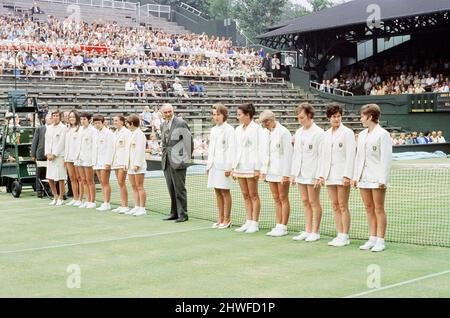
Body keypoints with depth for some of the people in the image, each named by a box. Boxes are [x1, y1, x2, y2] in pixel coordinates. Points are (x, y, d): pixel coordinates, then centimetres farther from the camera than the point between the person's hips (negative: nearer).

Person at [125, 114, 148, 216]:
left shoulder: (140, 134, -11)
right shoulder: (131, 134, 18)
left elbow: (140, 151, -17)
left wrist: (137, 164, -21)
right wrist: (127, 163, 16)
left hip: (138, 165, -9)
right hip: (131, 165, 9)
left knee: (139, 187, -6)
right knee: (134, 187, 10)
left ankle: (142, 208, -3)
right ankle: (137, 207, 14)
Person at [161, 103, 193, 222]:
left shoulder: (181, 123, -8)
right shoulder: (163, 125, 14)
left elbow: (188, 141, -9)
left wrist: (187, 158, -9)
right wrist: (164, 154, 16)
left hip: (178, 161, -7)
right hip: (167, 161, 7)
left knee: (179, 189, -4)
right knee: (171, 189, 11)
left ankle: (183, 214, 2)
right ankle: (174, 213, 19)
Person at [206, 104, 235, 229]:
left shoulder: (229, 129, -6)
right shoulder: (213, 130, 16)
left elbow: (231, 149, -11)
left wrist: (228, 167, -15)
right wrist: (208, 165, 16)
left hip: (224, 165, -7)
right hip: (214, 165, 7)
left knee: (225, 191, -3)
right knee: (217, 192, 8)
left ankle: (227, 219, 4)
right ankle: (220, 219, 15)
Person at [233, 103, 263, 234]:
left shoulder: (256, 129, -8)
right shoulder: (238, 129, 15)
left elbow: (258, 149, -11)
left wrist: (257, 168, -14)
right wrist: (233, 167, 13)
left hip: (250, 167, -7)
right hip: (239, 166, 7)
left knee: (253, 195, 0)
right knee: (245, 195, 10)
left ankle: (254, 223, 5)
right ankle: (249, 222, 16)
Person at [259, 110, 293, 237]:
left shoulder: (283, 132, -11)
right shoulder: (266, 133, 12)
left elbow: (288, 154, -14)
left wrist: (286, 174, -16)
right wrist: (263, 171, 12)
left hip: (281, 171, -7)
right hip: (271, 170, 7)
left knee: (283, 198, 0)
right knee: (276, 199, 10)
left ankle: (283, 227, 5)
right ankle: (278, 226, 14)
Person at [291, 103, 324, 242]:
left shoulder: (318, 133, -10)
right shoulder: (299, 133, 12)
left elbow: (321, 155, -12)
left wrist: (318, 176, -15)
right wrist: (293, 173, 11)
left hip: (312, 173, -7)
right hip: (301, 173, 7)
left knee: (314, 202, 1)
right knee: (305, 202, 11)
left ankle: (315, 232, 10)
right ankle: (308, 231, 18)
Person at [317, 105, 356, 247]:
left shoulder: (347, 133, -5)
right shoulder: (326, 134, 14)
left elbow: (350, 155, -10)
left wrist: (347, 175, -17)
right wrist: (321, 174, 11)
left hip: (342, 174, -6)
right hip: (330, 175, 6)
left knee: (343, 206, -2)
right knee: (335, 206, 8)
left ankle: (345, 237, 4)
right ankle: (339, 235, 15)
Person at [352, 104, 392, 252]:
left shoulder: (382, 134, -7)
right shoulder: (361, 135, 15)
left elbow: (386, 158, -12)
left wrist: (383, 179, -16)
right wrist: (355, 176, 12)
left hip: (377, 178, -7)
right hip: (363, 178, 7)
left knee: (379, 209, -2)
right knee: (369, 209, 10)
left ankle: (380, 241, 4)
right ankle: (372, 238, 17)